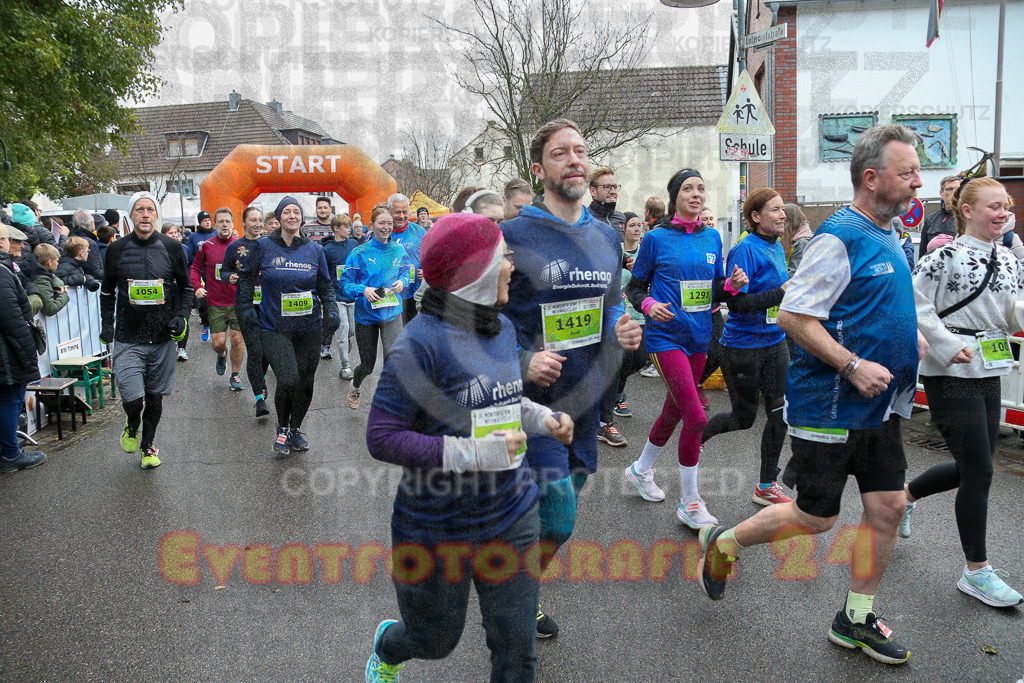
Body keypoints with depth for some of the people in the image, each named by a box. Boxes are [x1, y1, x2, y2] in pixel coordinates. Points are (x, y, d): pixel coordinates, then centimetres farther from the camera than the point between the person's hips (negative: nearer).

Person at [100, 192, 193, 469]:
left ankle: (147, 445, 30)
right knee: (132, 398, -10)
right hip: (127, 338, -1)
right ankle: (132, 425, 25)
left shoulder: (172, 248, 2)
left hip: (163, 336, 1)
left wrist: (181, 316, -4)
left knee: (155, 396, 10)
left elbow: (186, 287, 11)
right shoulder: (117, 249, 3)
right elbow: (107, 291, 15)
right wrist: (107, 323, 5)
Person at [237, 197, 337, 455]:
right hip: (274, 328, -3)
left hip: (309, 328, 3)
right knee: (288, 380, -16)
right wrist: (245, 307, 1)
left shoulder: (314, 249, 5)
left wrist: (331, 311, -2)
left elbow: (325, 286, 12)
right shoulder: (264, 247, 0)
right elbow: (247, 278, 11)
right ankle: (282, 429, 10)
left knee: (306, 382, 7)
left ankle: (296, 429, 30)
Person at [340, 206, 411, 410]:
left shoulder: (398, 250, 0)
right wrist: (363, 290, -23)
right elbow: (345, 282, -5)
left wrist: (402, 282, -8)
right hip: (366, 314, -1)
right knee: (367, 365, 11)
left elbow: (405, 273, 14)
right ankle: (355, 386, 47)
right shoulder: (360, 253, -8)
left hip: (391, 313, 1)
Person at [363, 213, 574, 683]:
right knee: (436, 641, 20)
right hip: (439, 527, -5)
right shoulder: (421, 341, -22)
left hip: (512, 515, 6)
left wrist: (542, 419, 0)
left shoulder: (503, 327, 2)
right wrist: (475, 453, -29)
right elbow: (381, 438, -24)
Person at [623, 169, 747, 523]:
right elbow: (634, 287, 0)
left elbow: (716, 292, 14)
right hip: (666, 338, -6)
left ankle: (640, 469, 41)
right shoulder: (657, 238, -6)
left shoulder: (713, 238, 8)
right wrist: (648, 305, -19)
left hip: (698, 338, 6)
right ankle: (690, 504, 2)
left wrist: (732, 285, -8)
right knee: (696, 417, -14)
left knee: (674, 411, 17)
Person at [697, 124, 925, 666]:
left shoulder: (888, 236, 12)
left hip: (878, 406, 9)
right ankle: (722, 543, 25)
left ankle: (856, 619, 25)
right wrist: (853, 366, -25)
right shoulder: (839, 237, -17)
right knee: (815, 518, 2)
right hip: (828, 406, -9)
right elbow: (792, 316, -22)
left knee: (888, 505, 9)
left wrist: (908, 338, 11)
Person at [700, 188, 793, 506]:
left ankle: (767, 486, 18)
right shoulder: (745, 250, -16)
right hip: (742, 346, -7)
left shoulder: (777, 248, 9)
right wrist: (782, 293, -25)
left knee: (780, 414, 5)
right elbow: (737, 303, -23)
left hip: (775, 342, 7)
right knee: (744, 418, 7)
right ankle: (697, 434, 37)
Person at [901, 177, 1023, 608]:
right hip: (950, 377, -8)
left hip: (989, 374, 8)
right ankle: (977, 571, 9)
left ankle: (906, 494, 40)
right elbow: (917, 308, -14)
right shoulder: (946, 257, -12)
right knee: (979, 472, -4)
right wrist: (950, 346, -19)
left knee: (971, 468, 14)